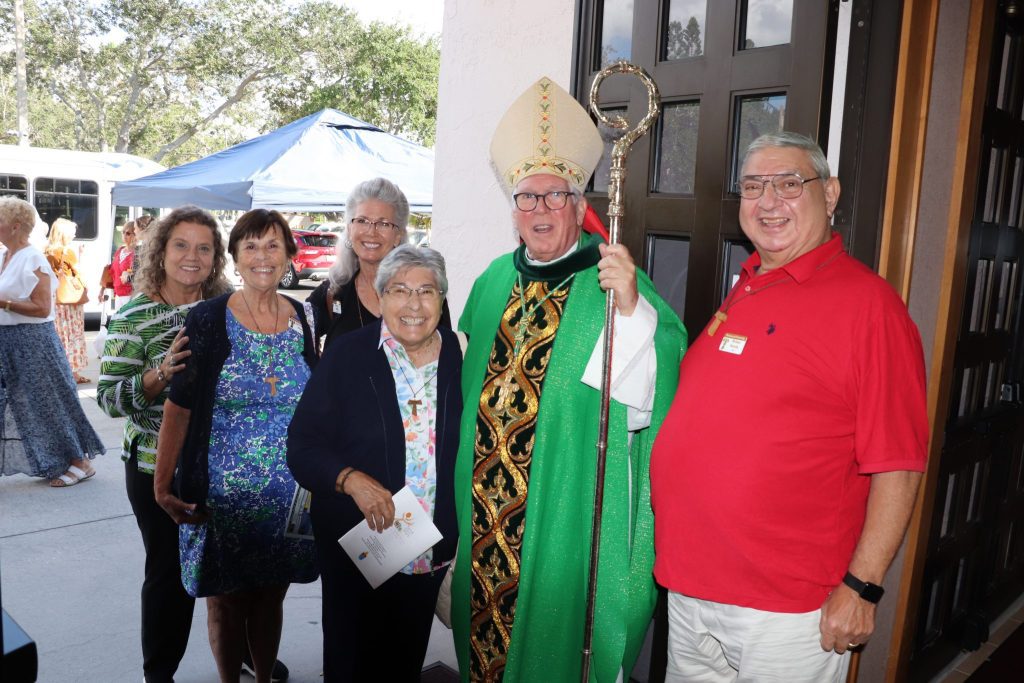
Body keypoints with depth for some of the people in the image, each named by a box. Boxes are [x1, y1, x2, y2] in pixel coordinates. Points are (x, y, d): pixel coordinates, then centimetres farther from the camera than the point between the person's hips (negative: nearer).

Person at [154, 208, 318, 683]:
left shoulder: (305, 320, 1)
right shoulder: (207, 319, -7)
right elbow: (179, 407, -7)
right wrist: (162, 485, -10)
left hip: (288, 495, 2)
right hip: (223, 494, -2)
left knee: (270, 598, 16)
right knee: (226, 603, 12)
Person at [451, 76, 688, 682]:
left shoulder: (614, 281, -9)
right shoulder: (496, 281, 8)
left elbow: (656, 381, -21)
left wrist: (631, 308, -37)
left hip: (569, 512, -5)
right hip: (487, 512, 5)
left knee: (555, 631, 9)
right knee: (487, 626, 18)